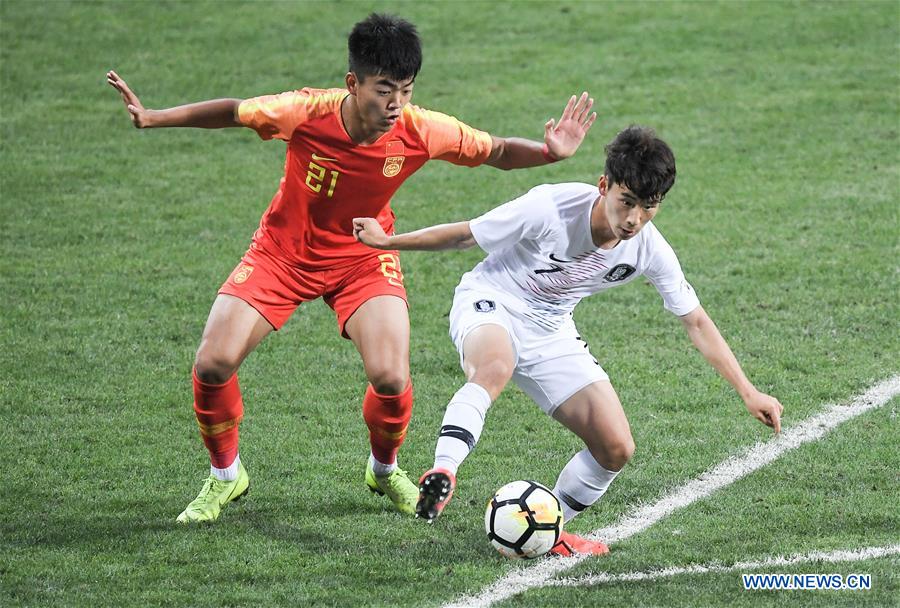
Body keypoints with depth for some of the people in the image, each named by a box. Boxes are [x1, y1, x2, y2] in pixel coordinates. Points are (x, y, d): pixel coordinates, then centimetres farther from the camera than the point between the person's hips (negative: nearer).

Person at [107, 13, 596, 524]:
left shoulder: (421, 132, -25)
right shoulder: (307, 113, -29)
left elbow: (496, 152, -10)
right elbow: (233, 113, -13)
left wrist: (548, 152, -28)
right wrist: (152, 117, -20)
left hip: (363, 257, 0)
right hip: (283, 252, 0)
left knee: (392, 378, -19)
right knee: (213, 364, -13)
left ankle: (385, 471, 16)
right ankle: (225, 477, 16)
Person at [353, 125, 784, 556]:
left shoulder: (650, 252, -13)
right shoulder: (550, 208, -27)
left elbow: (695, 322, -2)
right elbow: (466, 235, -12)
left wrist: (748, 393, -5)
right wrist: (386, 242, -6)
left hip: (551, 334, 5)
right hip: (489, 303, -5)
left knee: (616, 448, -5)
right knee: (496, 367, -43)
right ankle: (441, 474, -46)